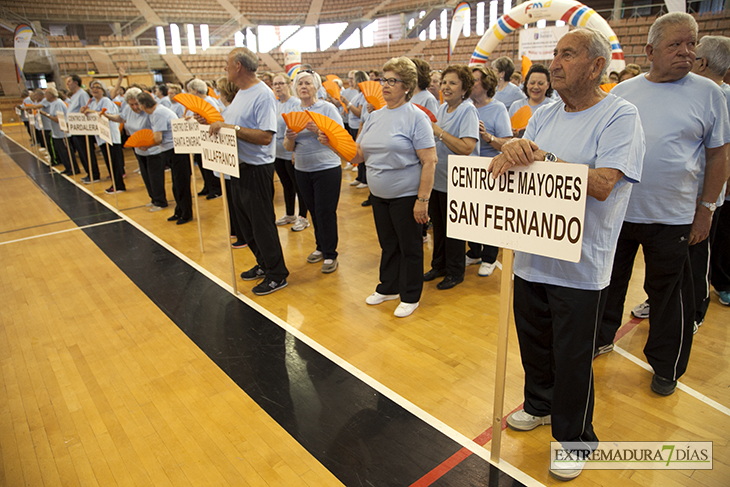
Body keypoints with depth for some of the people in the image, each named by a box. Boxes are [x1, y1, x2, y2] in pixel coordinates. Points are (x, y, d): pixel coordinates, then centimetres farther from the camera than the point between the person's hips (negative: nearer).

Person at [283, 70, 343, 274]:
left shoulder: (327, 108, -5)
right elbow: (288, 148, 7)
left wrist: (317, 130, -25)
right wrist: (290, 137, -16)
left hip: (327, 168, -5)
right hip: (302, 170, 5)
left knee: (325, 212, -3)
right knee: (314, 211, 13)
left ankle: (330, 255, 9)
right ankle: (321, 247, 29)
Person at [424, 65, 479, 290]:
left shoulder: (468, 111, -15)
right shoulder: (442, 108, 9)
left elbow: (466, 148, -28)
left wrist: (439, 130, -24)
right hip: (436, 178, 8)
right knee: (438, 225, 18)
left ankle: (455, 272, 23)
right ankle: (439, 265, 35)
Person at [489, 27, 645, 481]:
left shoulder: (620, 116, -10)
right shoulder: (545, 116, 9)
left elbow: (602, 185, -24)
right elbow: (517, 170, 3)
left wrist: (543, 156, -25)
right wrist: (515, 149, -19)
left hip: (580, 266, -6)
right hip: (532, 255, 6)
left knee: (573, 359, 7)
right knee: (534, 341, 21)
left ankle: (575, 438, 29)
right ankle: (540, 405, 45)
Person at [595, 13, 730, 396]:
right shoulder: (622, 92, 4)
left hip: (672, 217, -2)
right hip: (615, 209, 2)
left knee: (668, 292, 10)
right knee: (608, 280, 15)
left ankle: (666, 367, 27)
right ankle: (600, 339, 37)